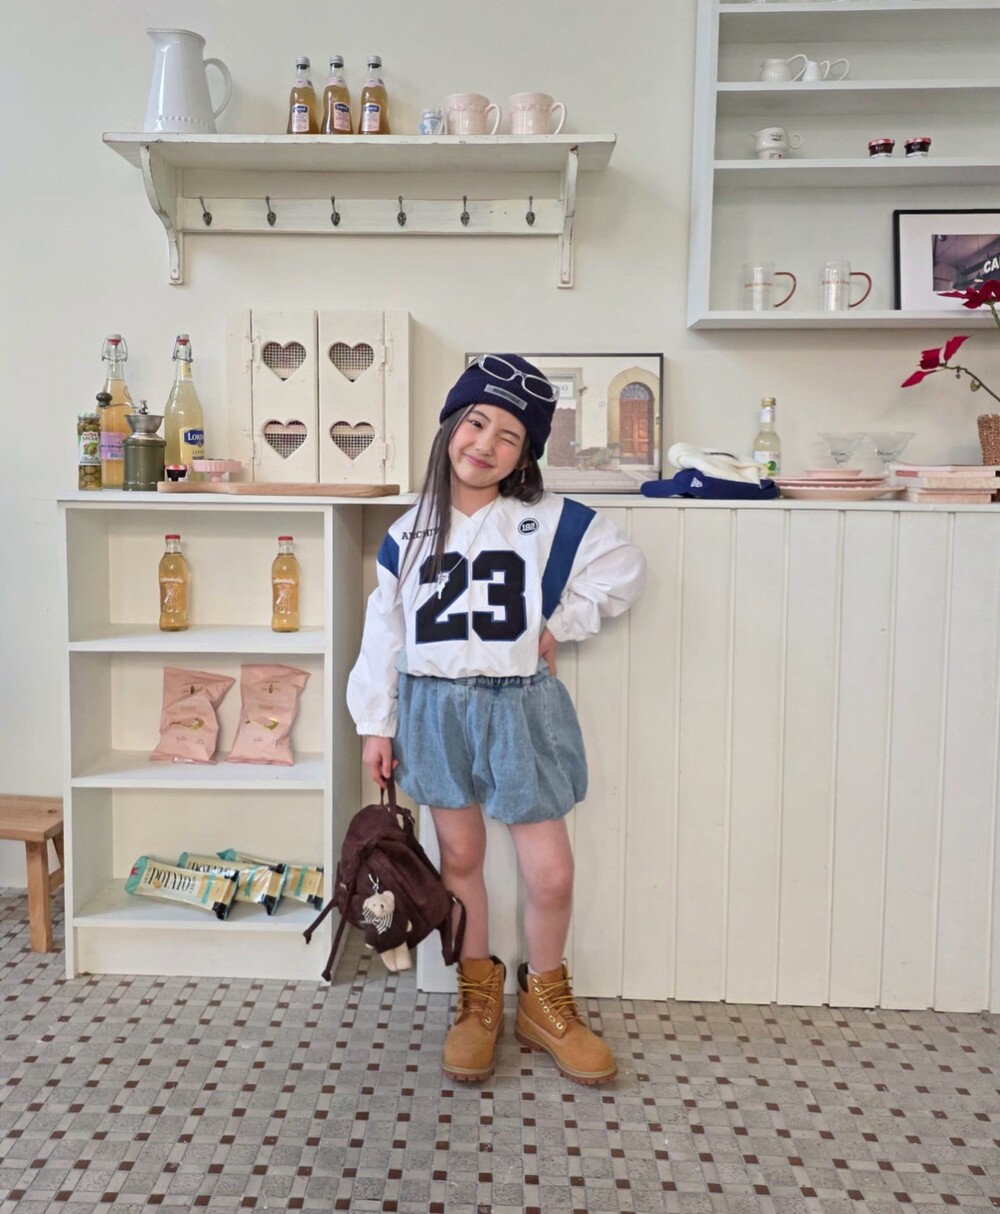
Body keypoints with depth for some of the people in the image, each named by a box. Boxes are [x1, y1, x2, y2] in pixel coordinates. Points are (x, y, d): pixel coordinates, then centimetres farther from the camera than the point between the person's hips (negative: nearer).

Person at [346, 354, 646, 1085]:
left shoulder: (548, 522, -4)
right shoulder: (410, 534, 2)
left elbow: (625, 569, 2)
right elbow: (384, 632, 4)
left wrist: (558, 626, -2)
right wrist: (376, 723, 4)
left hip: (519, 708, -1)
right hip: (435, 709, 2)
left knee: (551, 873, 1)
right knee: (460, 857, 13)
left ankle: (545, 1001, 26)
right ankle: (479, 997, 31)